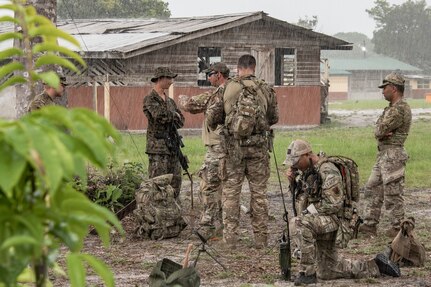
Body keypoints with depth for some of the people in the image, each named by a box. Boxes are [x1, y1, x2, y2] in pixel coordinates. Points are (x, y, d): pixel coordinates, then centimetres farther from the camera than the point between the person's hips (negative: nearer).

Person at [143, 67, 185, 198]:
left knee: (175, 182, 9)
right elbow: (160, 116, -23)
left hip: (173, 147, 8)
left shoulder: (169, 101, 17)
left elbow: (181, 121, 12)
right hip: (158, 148, -8)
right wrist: (174, 115, -5)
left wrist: (169, 117, -7)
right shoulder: (150, 99, -7)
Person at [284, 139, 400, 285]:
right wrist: (292, 173, 6)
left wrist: (307, 211, -23)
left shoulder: (328, 172, -19)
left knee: (301, 223, -37)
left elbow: (333, 205, -24)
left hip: (331, 219, -10)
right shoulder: (309, 169, 8)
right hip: (318, 221, 10)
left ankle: (308, 272, -29)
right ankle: (375, 266, 25)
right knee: (327, 272, 14)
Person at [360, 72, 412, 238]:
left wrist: (381, 132, -1)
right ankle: (370, 225, 18)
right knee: (373, 189, 12)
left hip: (393, 155, -10)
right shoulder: (391, 108, 16)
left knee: (392, 193, -4)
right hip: (383, 154, 10)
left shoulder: (400, 109, -18)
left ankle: (398, 228, 5)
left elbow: (380, 130, -22)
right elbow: (377, 131, 10)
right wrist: (382, 133, -11)